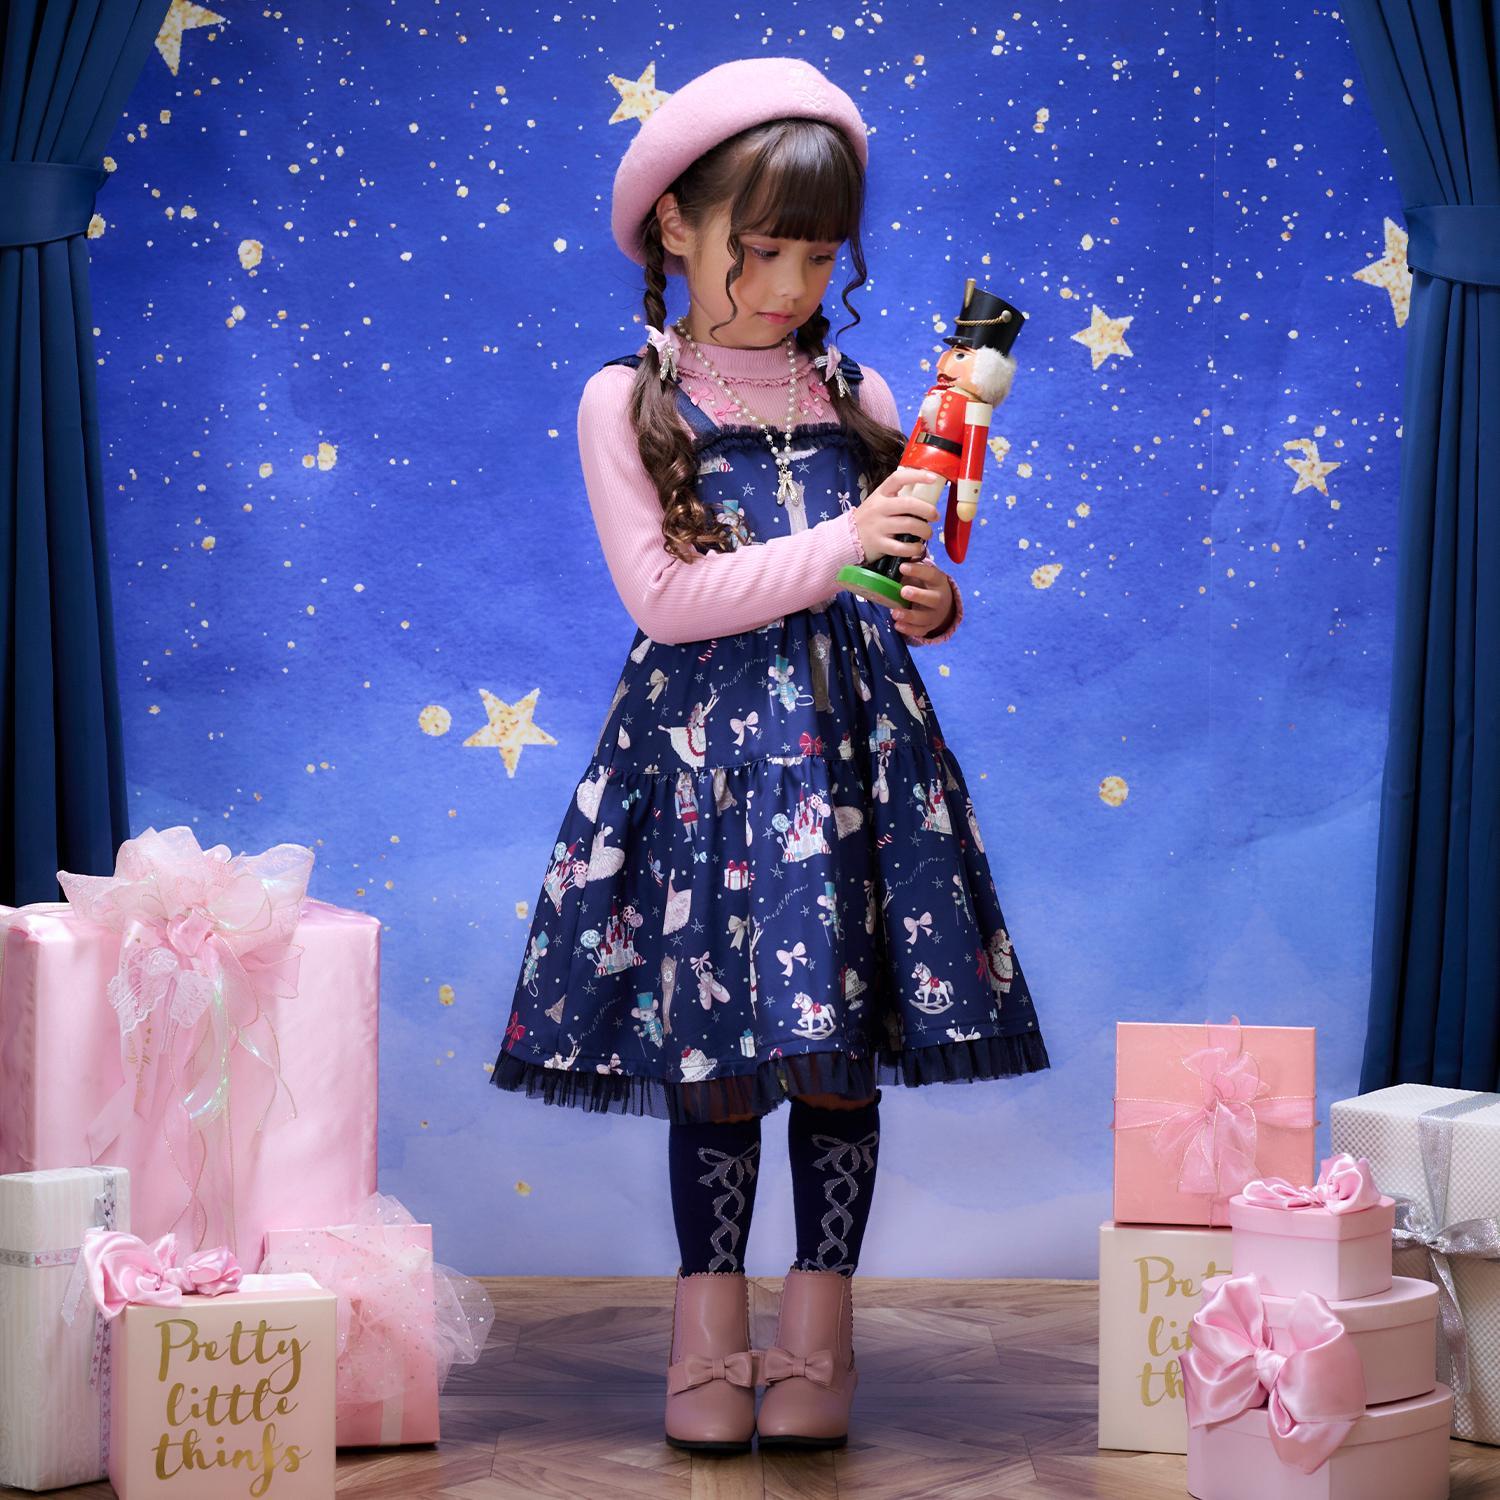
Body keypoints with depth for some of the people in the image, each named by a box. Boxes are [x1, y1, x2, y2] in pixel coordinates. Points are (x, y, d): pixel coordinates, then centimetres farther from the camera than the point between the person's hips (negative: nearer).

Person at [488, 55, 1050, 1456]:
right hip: (704, 747, -3)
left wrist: (928, 606, -7)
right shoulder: (624, 403, 0)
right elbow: (663, 597, -9)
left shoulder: (856, 398, 12)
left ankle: (818, 1332, 12)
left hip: (852, 743, 3)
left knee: (840, 1044, 1)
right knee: (713, 1051, 0)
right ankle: (709, 1334, 13)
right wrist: (837, 546, -16)